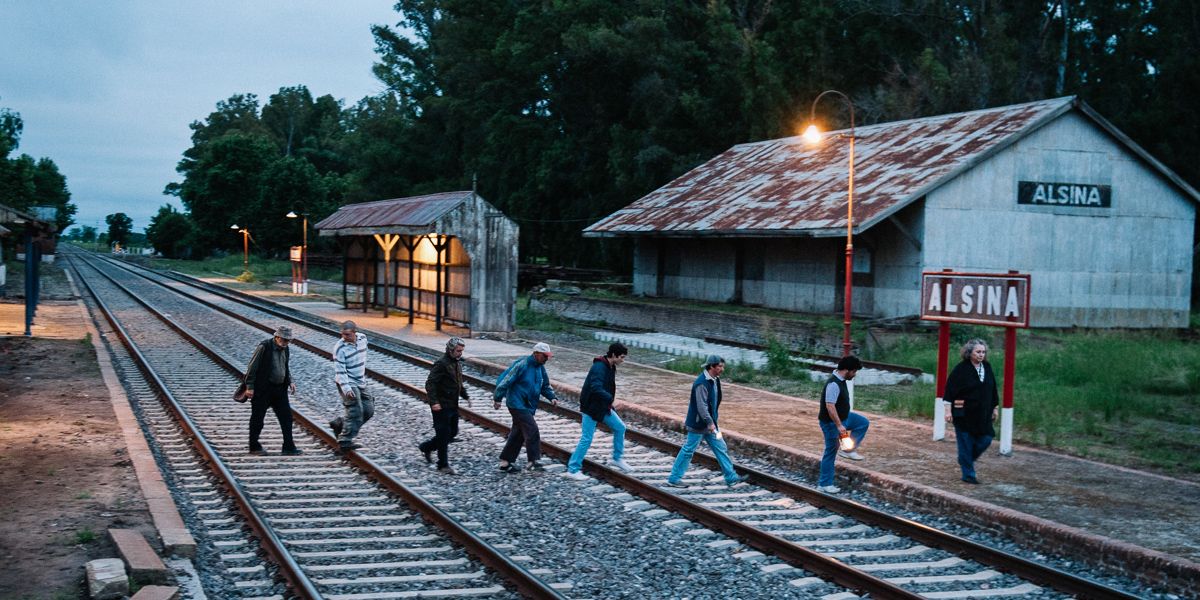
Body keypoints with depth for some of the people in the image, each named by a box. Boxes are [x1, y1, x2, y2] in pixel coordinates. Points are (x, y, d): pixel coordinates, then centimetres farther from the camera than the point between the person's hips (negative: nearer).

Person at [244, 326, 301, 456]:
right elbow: (252, 367, -14)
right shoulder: (264, 347, -15)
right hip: (263, 390, -7)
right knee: (258, 418, 4)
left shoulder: (284, 348, 7)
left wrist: (290, 382, 7)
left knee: (286, 416, 3)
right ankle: (254, 447, 16)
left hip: (280, 389, 7)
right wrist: (249, 387, -16)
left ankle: (288, 447, 6)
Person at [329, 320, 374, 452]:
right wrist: (346, 388, -31)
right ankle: (345, 441, -6)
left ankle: (339, 424, 19)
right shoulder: (340, 348, -18)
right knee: (355, 412, -12)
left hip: (360, 382, 7)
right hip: (347, 383, -7)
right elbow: (339, 370, -22)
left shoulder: (362, 339, 1)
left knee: (368, 410, 6)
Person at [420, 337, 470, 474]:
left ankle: (426, 447, 34)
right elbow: (430, 384, -22)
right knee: (444, 435, -2)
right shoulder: (441, 364, -17)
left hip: (453, 406, 9)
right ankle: (443, 465, 7)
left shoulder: (457, 362, 11)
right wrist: (434, 402, -29)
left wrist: (465, 396, 18)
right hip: (441, 406, -9)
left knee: (452, 433, 16)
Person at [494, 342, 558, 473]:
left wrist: (552, 397, 2)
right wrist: (497, 399, -15)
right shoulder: (521, 365, -17)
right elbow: (505, 380, -16)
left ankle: (505, 462, 22)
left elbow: (545, 386, 20)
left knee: (518, 434, 13)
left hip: (529, 407, 9)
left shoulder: (540, 368, 9)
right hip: (517, 404, -9)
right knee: (532, 430, -15)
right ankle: (533, 461, -10)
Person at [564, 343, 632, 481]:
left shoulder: (611, 367, 5)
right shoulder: (599, 367, -24)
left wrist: (608, 402, 11)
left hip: (603, 407, 9)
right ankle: (573, 469, 3)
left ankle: (617, 459, 25)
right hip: (591, 408, -9)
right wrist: (611, 399, -42)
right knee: (587, 438, -6)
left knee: (620, 427, 10)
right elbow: (596, 388, -37)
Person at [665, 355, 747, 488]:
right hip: (698, 424, -9)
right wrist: (710, 423, -29)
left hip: (709, 422, 9)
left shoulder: (714, 380, 7)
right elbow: (701, 406, -27)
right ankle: (674, 479, 10)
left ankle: (731, 477, 18)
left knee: (721, 448, 11)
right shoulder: (702, 383, -24)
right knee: (688, 450, 0)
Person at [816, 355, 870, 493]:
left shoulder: (840, 380, 3)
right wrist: (839, 425, -31)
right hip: (831, 422, -9)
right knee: (831, 452, -1)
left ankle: (848, 450, 17)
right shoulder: (834, 384, -29)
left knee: (863, 423, 15)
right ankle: (824, 484, 8)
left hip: (842, 417, 9)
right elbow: (830, 406, -33)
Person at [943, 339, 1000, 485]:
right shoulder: (961, 369, -12)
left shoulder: (987, 367, 4)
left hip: (982, 414, 5)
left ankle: (966, 460, 29)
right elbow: (950, 388, -12)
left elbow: (993, 389, 13)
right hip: (964, 414, -5)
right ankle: (968, 474, 11)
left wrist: (995, 408, 14)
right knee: (965, 444, 1)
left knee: (985, 439, 3)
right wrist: (948, 409, -15)